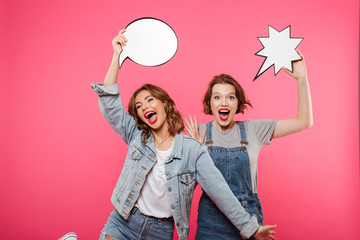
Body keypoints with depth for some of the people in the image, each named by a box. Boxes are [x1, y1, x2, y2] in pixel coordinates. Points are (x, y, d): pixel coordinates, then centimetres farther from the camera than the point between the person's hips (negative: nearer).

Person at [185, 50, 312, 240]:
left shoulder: (253, 130, -3)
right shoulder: (199, 133, -4)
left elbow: (304, 122, -3)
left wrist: (302, 79, -11)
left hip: (247, 216, 1)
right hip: (211, 219, 0)